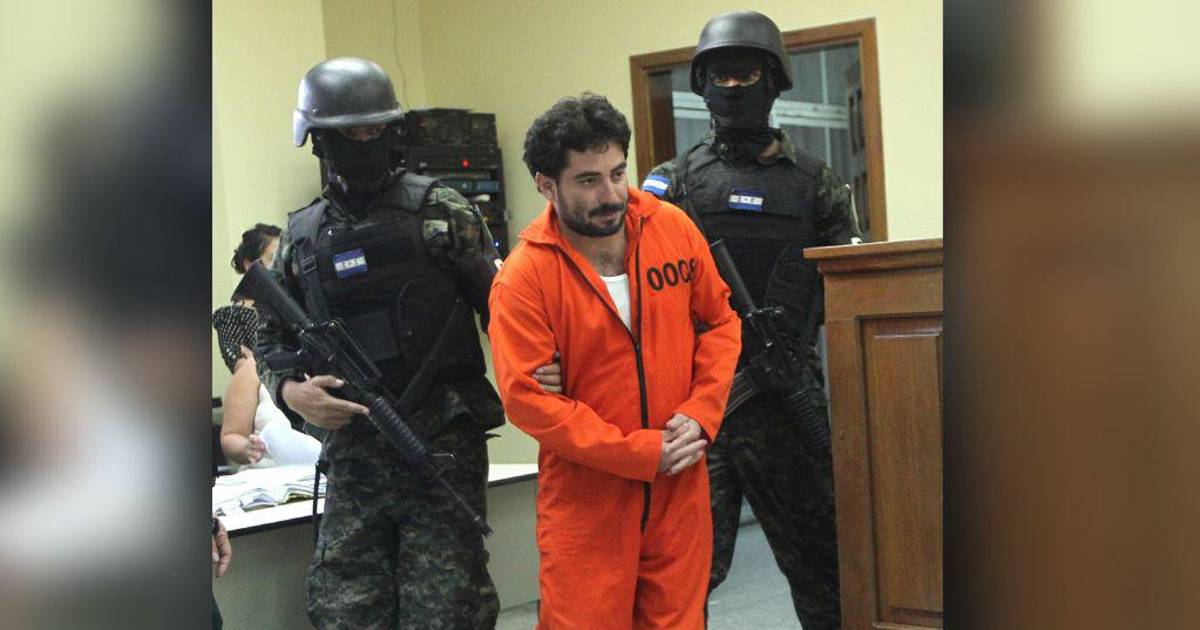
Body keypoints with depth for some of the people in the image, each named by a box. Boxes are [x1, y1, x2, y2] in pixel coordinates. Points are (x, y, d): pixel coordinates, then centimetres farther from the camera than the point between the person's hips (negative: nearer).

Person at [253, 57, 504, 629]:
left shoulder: (440, 211, -1)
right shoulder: (300, 237, 10)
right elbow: (270, 340, 17)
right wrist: (290, 391, -3)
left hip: (444, 448, -3)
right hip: (355, 457, 4)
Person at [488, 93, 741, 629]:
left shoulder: (673, 229, -1)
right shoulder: (523, 278, -13)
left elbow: (721, 322, 9)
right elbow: (526, 396, -16)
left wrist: (700, 413, -6)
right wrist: (639, 453, -16)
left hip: (679, 490, 4)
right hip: (585, 499, -3)